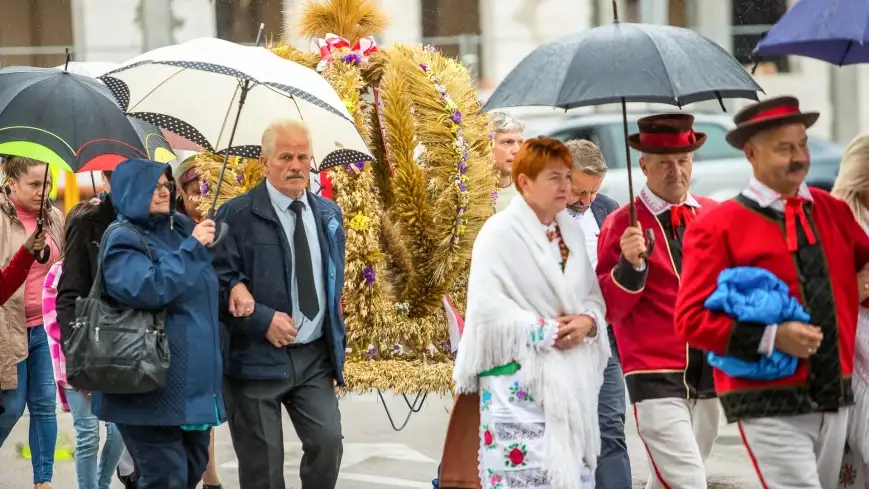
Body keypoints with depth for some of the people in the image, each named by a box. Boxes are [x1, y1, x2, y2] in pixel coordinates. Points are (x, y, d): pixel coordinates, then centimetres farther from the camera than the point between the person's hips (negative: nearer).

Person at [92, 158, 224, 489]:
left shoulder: (181, 228, 13)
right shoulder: (123, 240, -10)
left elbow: (209, 286, 30)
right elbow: (148, 289, -27)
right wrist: (191, 247, -21)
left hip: (192, 381, 8)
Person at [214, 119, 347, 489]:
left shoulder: (328, 214, 10)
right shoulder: (237, 215, -8)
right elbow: (218, 282, -12)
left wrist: (334, 348, 9)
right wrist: (264, 320, -20)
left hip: (315, 356, 4)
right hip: (257, 357, -4)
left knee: (328, 442, -9)